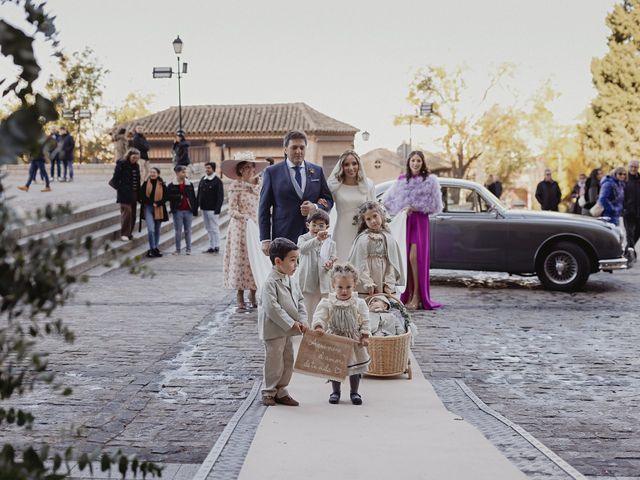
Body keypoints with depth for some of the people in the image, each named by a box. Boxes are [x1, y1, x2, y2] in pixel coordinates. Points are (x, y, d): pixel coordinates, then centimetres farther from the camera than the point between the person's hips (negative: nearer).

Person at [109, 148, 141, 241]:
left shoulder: (136, 166, 14)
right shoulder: (121, 164, -7)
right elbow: (115, 178, -8)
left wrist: (138, 192, 10)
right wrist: (119, 188, -12)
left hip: (133, 193, 7)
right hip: (125, 193, -7)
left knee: (132, 214, 8)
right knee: (126, 212, -14)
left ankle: (129, 233, 17)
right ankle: (124, 234, -12)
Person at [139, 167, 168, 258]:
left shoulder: (162, 185, 2)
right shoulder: (145, 184, 1)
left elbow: (165, 197, 1)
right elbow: (142, 196, 0)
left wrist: (157, 204, -13)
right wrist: (151, 203, -13)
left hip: (158, 210, 1)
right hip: (148, 208, -1)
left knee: (157, 230, 11)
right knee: (151, 230, -15)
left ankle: (156, 248, 23)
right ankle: (152, 249, -7)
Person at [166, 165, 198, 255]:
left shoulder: (189, 184, 6)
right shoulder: (171, 185, -1)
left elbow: (193, 198, 6)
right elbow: (168, 196, -7)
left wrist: (195, 210, 1)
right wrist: (179, 197, -17)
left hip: (188, 210, 2)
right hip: (178, 211, -2)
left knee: (188, 230, 9)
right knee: (178, 231, 4)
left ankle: (188, 249, 17)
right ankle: (177, 249, 12)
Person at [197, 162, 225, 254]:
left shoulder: (217, 181, -7)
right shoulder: (202, 180, 11)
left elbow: (220, 196, -11)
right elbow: (198, 194, 14)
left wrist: (217, 209, -18)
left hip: (212, 209, -6)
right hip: (204, 208, 6)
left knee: (214, 228, -3)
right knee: (208, 229, 10)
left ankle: (216, 247, 3)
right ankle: (211, 247, 15)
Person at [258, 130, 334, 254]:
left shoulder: (317, 171, 13)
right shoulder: (272, 172, 5)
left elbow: (328, 200, 16)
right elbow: (264, 208, 4)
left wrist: (315, 207, -7)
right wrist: (265, 240, -3)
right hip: (284, 235, -2)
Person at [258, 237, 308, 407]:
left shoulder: (291, 281, 6)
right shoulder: (270, 283, -20)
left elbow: (300, 300, 11)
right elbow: (272, 308, -25)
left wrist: (302, 320, -5)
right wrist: (291, 323, -23)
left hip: (288, 331, 8)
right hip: (274, 330, -8)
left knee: (288, 361, 14)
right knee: (274, 362, 1)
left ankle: (281, 391, 27)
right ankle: (268, 392, 17)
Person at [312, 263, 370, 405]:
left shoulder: (359, 303, -6)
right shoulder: (327, 303, -8)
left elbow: (365, 322, -2)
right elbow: (320, 316, -15)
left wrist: (365, 336, -11)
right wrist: (318, 326, -34)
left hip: (354, 341, 0)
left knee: (355, 367, 9)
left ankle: (354, 392, 25)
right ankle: (335, 392, 26)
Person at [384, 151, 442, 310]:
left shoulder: (430, 180, 3)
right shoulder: (401, 180, 13)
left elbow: (435, 205, -1)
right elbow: (388, 200, 16)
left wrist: (416, 208, -9)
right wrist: (400, 210, 0)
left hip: (420, 221, -4)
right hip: (403, 221, 4)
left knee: (415, 257, -14)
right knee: (405, 258, 1)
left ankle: (417, 297, -11)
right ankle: (407, 295, 7)